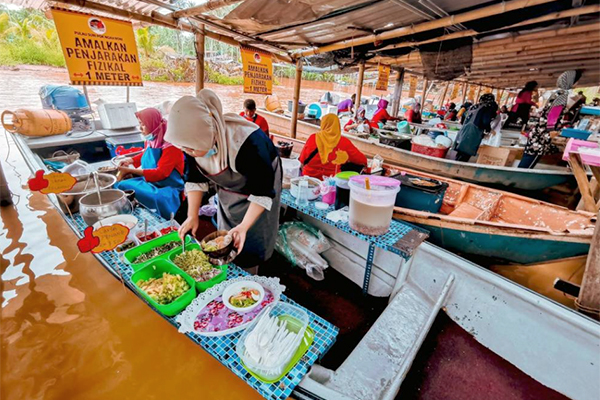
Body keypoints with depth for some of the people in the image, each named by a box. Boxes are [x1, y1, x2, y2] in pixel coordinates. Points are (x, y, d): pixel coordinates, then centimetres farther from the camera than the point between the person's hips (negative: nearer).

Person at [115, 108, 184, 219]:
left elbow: (161, 173, -22)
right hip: (149, 182, 8)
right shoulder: (151, 140, 3)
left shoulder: (171, 145, -18)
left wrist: (131, 171, -22)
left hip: (168, 188, -8)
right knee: (119, 186, -6)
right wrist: (130, 161, 9)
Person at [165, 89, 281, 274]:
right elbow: (195, 179, -6)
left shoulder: (247, 142, -39)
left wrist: (244, 226, -35)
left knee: (248, 246, 1)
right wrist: (192, 216, -12)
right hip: (228, 194, 6)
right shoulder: (194, 141, -20)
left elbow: (262, 192, -29)